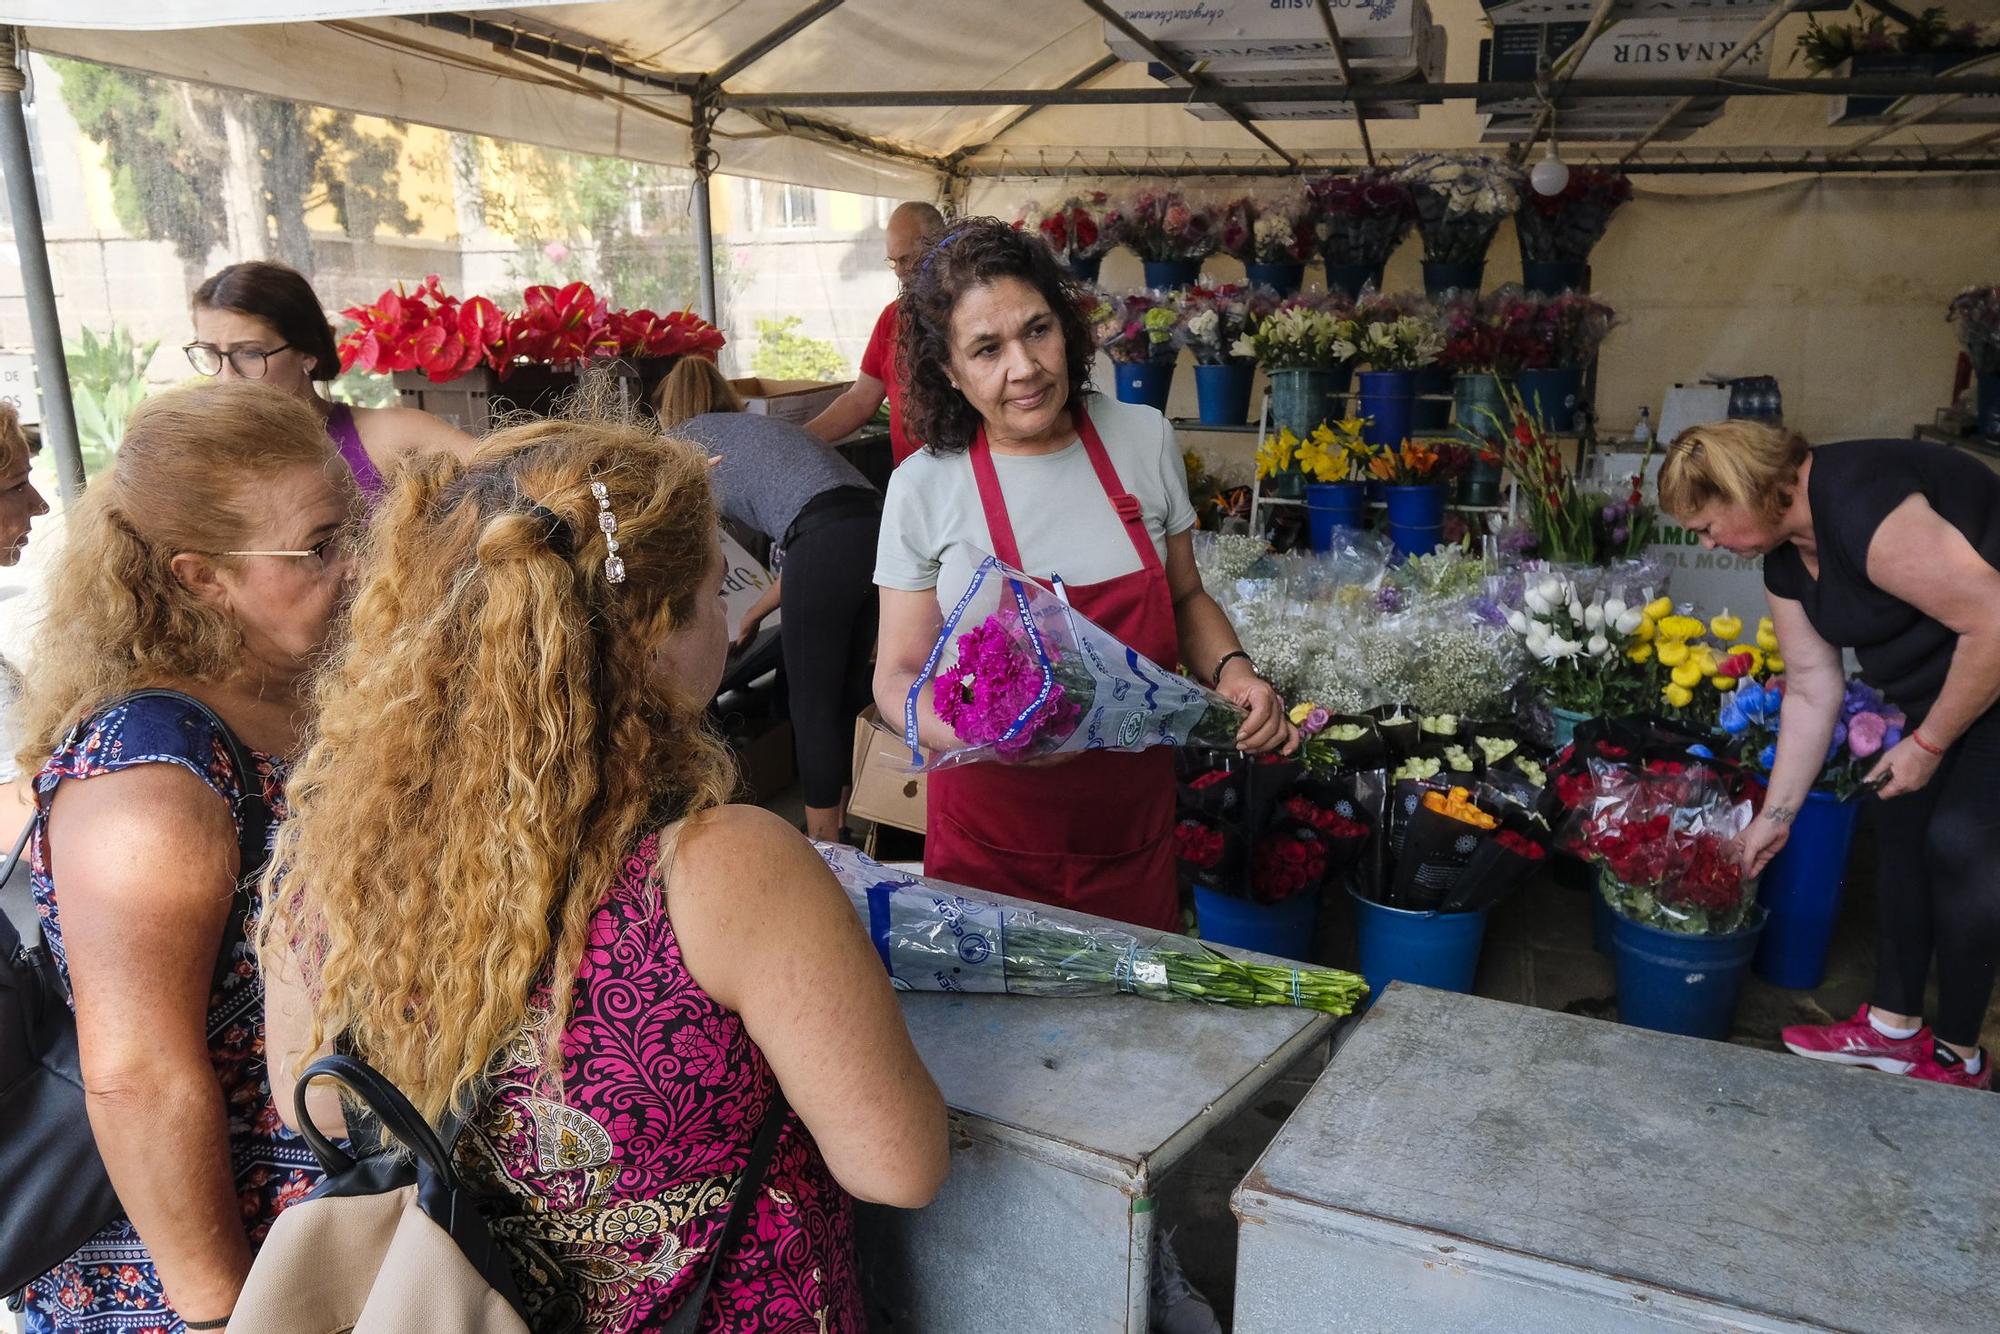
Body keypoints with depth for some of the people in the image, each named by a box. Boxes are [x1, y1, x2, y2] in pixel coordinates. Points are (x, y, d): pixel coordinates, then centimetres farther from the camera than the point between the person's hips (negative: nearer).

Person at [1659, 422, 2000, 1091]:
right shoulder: (1786, 558, 0)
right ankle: (1893, 1026, 19)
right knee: (1901, 825, 8)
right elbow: (1811, 689, 4)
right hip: (1946, 678, 9)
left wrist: (1929, 742, -17)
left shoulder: (1861, 508, -30)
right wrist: (1776, 815, 6)